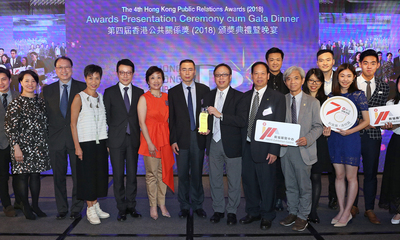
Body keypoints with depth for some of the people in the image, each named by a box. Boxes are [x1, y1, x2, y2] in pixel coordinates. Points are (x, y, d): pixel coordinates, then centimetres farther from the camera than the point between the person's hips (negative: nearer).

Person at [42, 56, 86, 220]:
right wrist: (47, 136, 1)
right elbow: (46, 115, 9)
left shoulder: (83, 88, 1)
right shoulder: (48, 90, 8)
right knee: (58, 176, 11)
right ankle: (61, 209, 25)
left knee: (78, 176, 4)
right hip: (56, 139, 2)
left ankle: (76, 209, 19)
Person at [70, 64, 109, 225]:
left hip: (100, 142, 5)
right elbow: (73, 124, -7)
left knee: (100, 174, 9)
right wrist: (77, 146, -11)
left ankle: (95, 206, 23)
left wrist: (107, 142, 6)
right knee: (87, 175, 2)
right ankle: (90, 210, 13)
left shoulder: (101, 97, 9)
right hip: (85, 142, -5)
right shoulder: (79, 98, -6)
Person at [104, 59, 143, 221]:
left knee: (132, 174, 8)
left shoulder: (139, 92, 7)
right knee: (118, 175, 4)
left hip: (133, 139, 1)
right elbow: (106, 117, 2)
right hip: (116, 140, -1)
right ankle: (121, 208, 16)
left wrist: (140, 137, -1)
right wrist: (106, 140, -2)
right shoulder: (109, 92, 3)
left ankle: (131, 206, 21)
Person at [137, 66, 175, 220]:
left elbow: (168, 119, 12)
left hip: (165, 138, 4)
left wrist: (172, 139, 4)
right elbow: (142, 122, -8)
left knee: (163, 172, 8)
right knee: (151, 174, 2)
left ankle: (162, 204, 21)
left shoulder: (167, 97, 10)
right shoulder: (144, 98, -4)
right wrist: (150, 143, -13)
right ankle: (153, 206, 16)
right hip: (150, 138, -4)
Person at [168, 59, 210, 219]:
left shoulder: (204, 90, 5)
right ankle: (184, 206, 21)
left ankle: (197, 205, 24)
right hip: (182, 138, 0)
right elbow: (171, 118, 2)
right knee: (182, 174, 6)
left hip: (199, 137, 0)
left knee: (197, 173, 9)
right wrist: (173, 140, -4)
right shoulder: (173, 92, 4)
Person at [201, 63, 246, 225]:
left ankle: (231, 211, 22)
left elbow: (242, 121, -16)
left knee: (234, 181, 6)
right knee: (215, 180, 13)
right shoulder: (208, 96, 11)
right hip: (213, 143, 4)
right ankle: (218, 210, 27)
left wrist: (220, 115, -21)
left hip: (232, 144, -4)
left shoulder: (238, 96, -5)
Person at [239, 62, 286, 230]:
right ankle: (253, 212, 31)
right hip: (247, 146, 5)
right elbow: (243, 121, 9)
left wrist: (274, 150, -13)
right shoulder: (245, 97, 11)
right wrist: (242, 144, 2)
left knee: (266, 183, 6)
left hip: (264, 147, -4)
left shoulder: (277, 97, -3)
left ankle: (267, 216, 25)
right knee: (248, 180, 12)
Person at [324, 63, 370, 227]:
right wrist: (327, 129, -7)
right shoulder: (331, 95, 8)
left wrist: (349, 131, -15)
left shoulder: (358, 95, -3)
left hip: (351, 138, -4)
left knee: (351, 177, 3)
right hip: (334, 138, 4)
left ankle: (347, 213, 15)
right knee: (339, 175, 10)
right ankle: (341, 210, 21)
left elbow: (366, 121, -3)